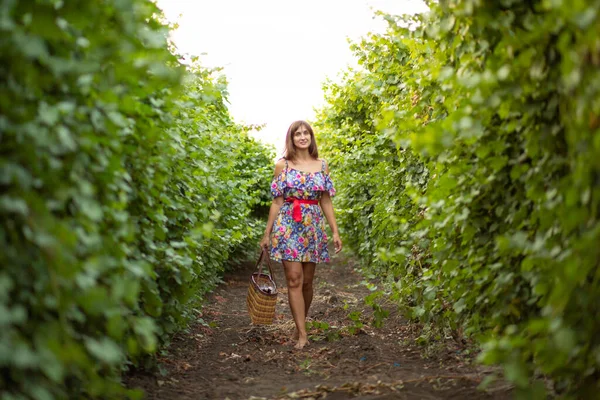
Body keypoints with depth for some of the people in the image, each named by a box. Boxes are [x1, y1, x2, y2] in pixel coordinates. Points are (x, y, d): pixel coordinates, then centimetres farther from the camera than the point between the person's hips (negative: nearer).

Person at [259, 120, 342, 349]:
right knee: (294, 280, -9)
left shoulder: (321, 166, 9)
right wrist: (267, 233, 3)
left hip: (313, 227, 2)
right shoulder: (282, 165, 3)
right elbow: (277, 202, 4)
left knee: (307, 281, 5)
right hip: (288, 225, -2)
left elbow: (326, 202, 11)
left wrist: (335, 231, 5)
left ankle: (300, 326, 22)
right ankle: (302, 334, -7)